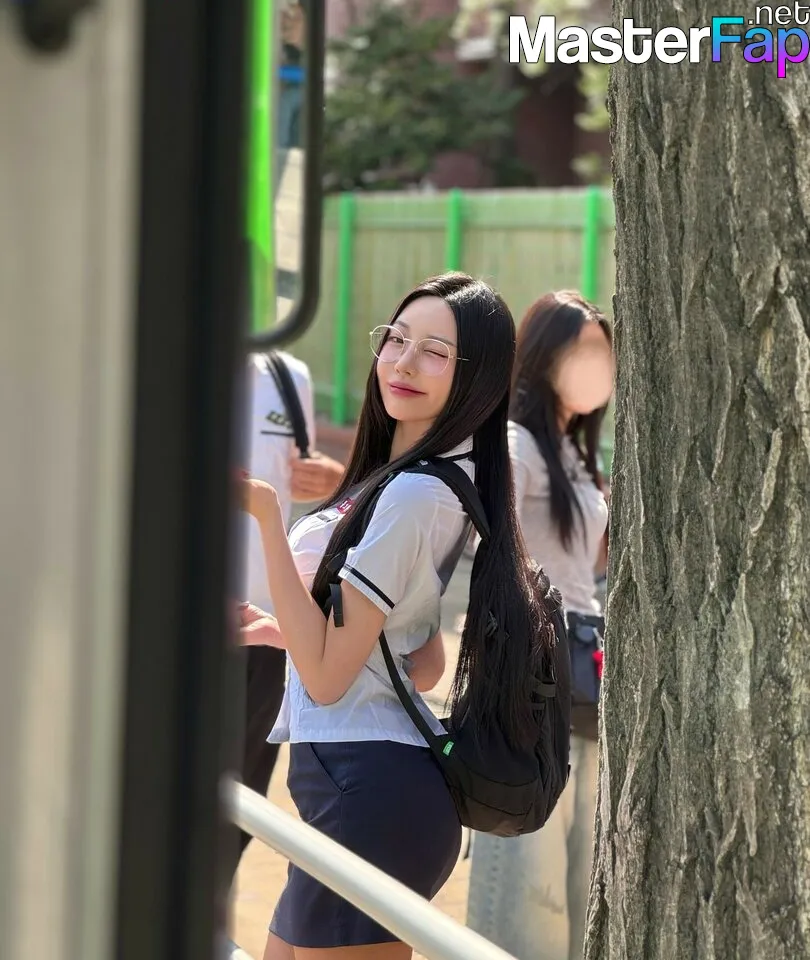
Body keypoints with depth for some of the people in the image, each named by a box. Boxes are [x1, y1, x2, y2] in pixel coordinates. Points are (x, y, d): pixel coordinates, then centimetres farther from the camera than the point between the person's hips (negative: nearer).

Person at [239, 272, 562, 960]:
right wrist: (283, 631, 21)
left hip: (366, 792, -10)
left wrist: (266, 516, -20)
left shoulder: (413, 493, -17)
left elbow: (326, 674, -17)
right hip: (385, 780, 10)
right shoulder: (444, 480, 14)